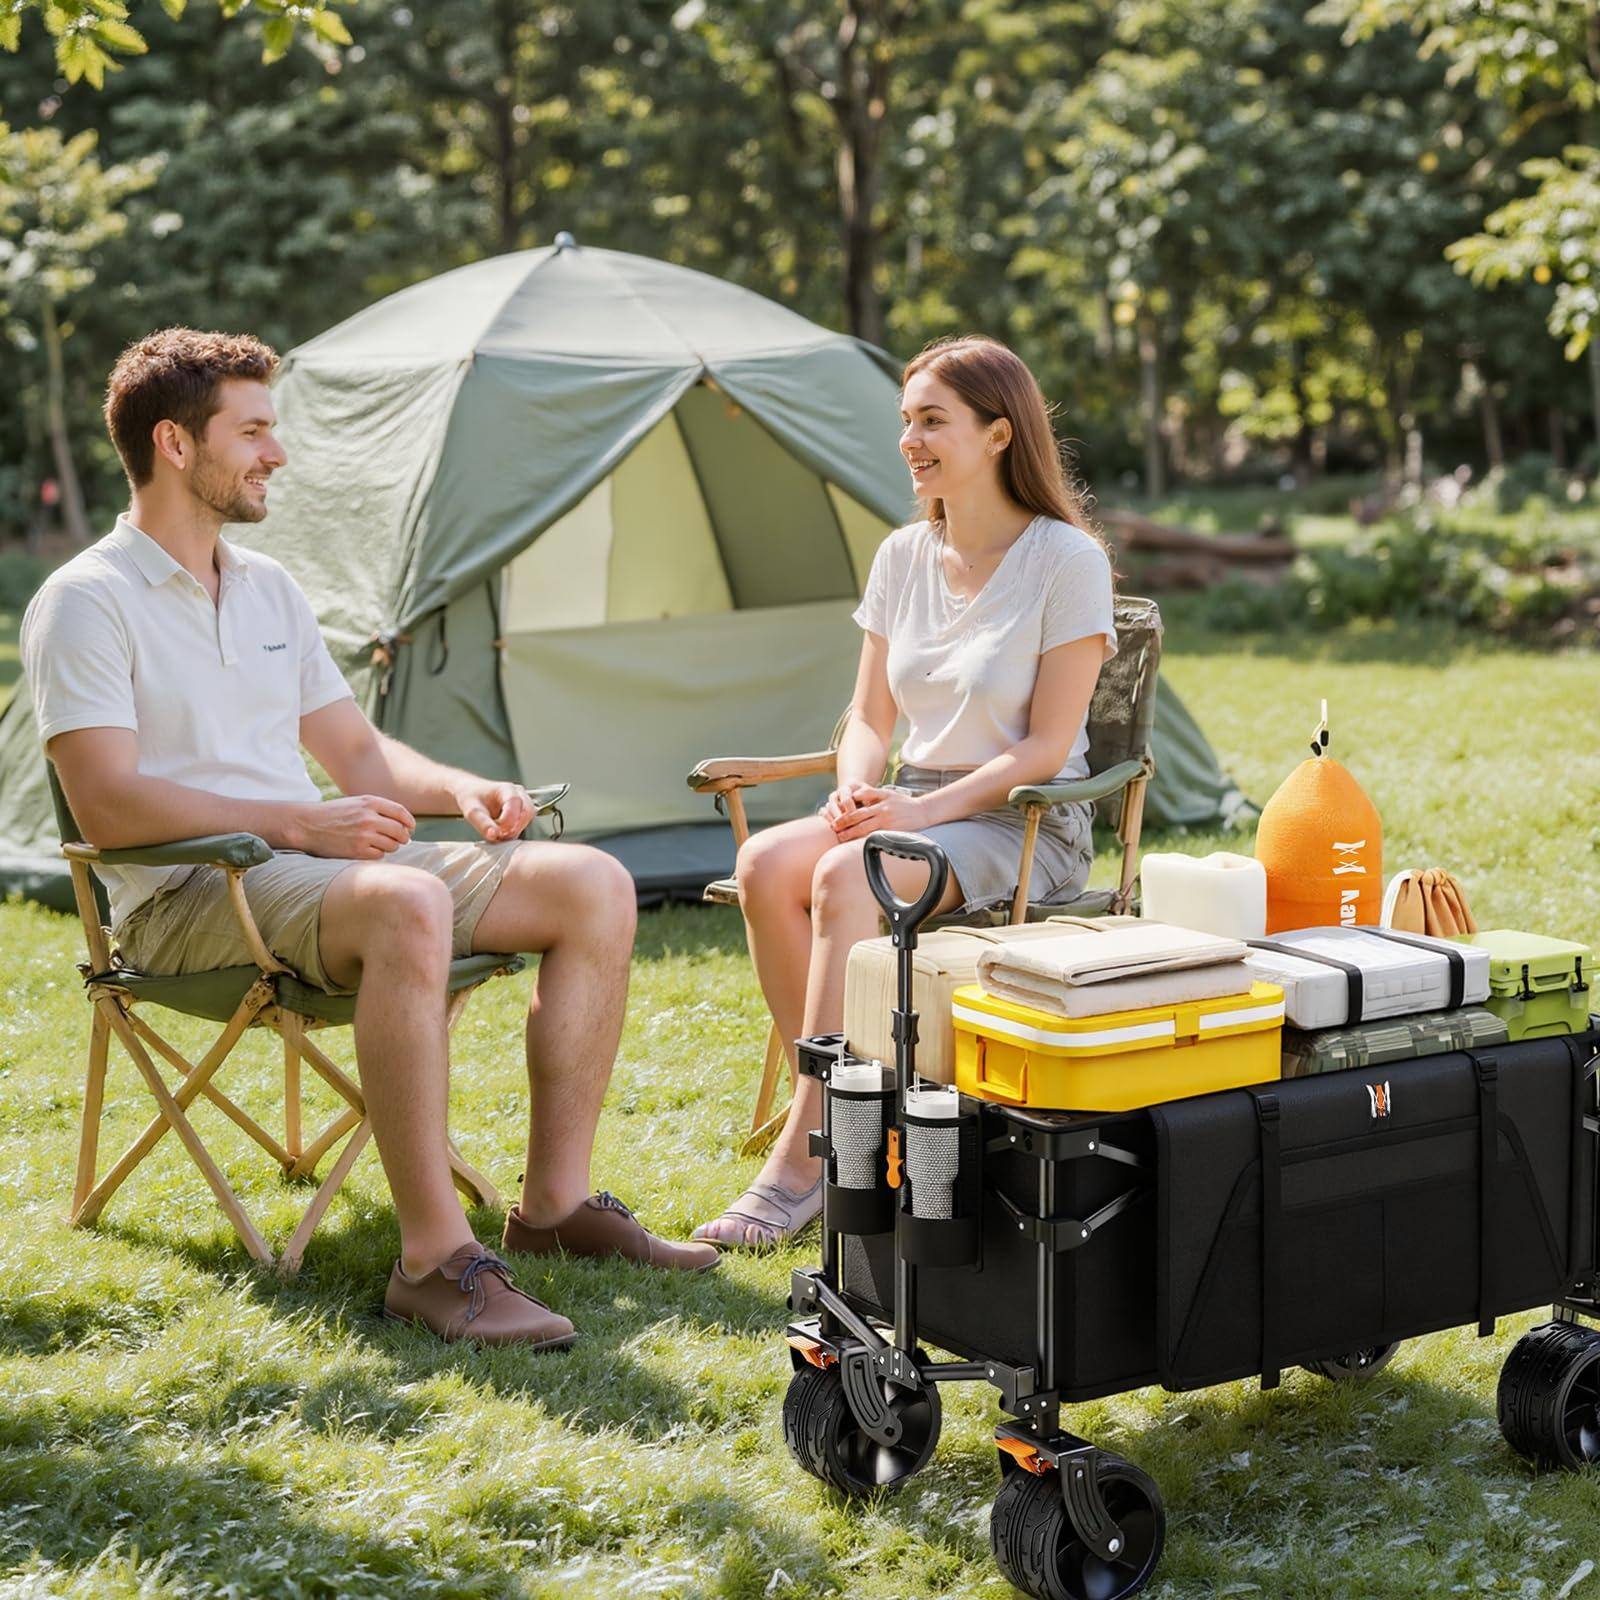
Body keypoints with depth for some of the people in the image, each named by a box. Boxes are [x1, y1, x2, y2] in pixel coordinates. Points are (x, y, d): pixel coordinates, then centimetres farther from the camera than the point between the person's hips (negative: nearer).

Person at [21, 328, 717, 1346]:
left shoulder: (270, 587, 18)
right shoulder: (88, 603, -6)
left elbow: (358, 754, 22)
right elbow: (107, 806, -17)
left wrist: (458, 789, 0)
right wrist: (298, 823, -23)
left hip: (316, 863, 8)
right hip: (188, 899, -8)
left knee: (593, 885, -6)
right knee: (407, 907, -39)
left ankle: (556, 1202, -4)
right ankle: (436, 1256, -36)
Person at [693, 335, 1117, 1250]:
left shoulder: (1067, 561, -10)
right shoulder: (903, 558, 9)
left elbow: (1047, 745, -12)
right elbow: (870, 718, 13)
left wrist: (925, 810, -21)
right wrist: (856, 792, -9)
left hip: (1028, 827, -6)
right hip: (914, 811, 6)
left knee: (845, 878, -33)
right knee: (766, 864, -24)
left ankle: (805, 1158, -28)